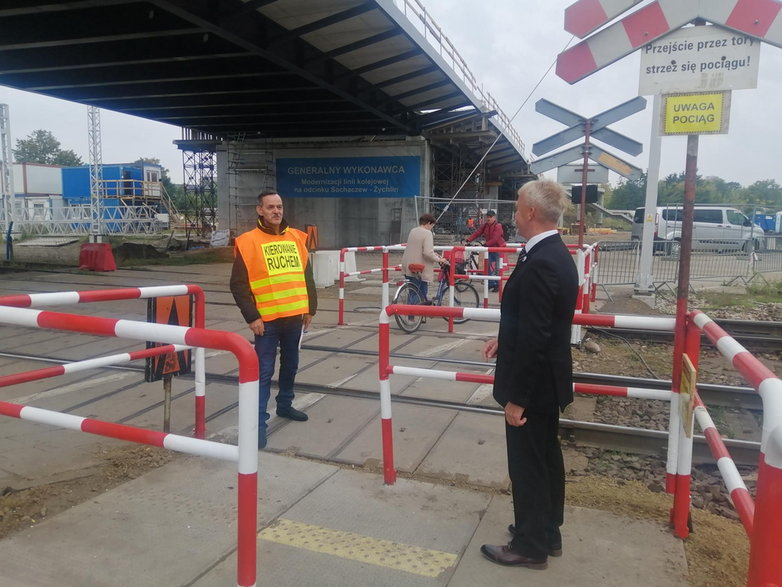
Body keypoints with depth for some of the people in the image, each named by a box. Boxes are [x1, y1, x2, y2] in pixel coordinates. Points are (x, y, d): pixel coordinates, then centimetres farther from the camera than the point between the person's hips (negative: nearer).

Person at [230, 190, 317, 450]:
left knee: (290, 365, 18)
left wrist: (310, 308, 11)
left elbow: (307, 275, 14)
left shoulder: (296, 238, 8)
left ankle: (285, 405, 37)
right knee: (264, 371, -2)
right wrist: (251, 316, -13)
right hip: (267, 319, -5)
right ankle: (259, 421, 4)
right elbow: (238, 284, -8)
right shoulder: (249, 241, -6)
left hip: (295, 316, 5)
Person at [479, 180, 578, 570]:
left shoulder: (539, 264, -26)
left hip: (533, 384, -10)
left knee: (527, 465, 7)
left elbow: (534, 338, -27)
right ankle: (546, 533, 38)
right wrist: (505, 338, 13)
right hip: (548, 380, 10)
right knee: (546, 458, 21)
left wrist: (516, 398, -21)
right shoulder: (556, 254, 5)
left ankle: (530, 545, 25)